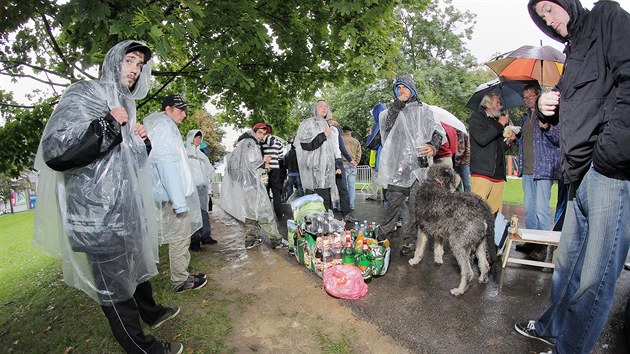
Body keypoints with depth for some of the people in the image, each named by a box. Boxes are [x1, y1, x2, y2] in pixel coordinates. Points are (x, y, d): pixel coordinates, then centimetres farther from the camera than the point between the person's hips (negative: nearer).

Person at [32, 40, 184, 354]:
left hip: (127, 209, 9)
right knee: (115, 283, 6)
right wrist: (110, 124, -20)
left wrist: (142, 141, 4)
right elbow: (56, 151, -25)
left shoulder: (124, 104, 15)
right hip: (99, 216, -9)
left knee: (136, 265, 25)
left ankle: (150, 311, 46)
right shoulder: (84, 94, -10)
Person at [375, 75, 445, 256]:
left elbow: (438, 130, 7)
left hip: (418, 165, 0)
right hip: (397, 165, 1)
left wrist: (433, 146, -14)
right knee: (393, 202, 4)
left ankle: (411, 240, 10)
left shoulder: (424, 110, 14)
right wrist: (399, 102, -7)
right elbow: (386, 125, -3)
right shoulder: (393, 110, 18)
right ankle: (383, 234, 18)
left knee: (415, 204, -1)